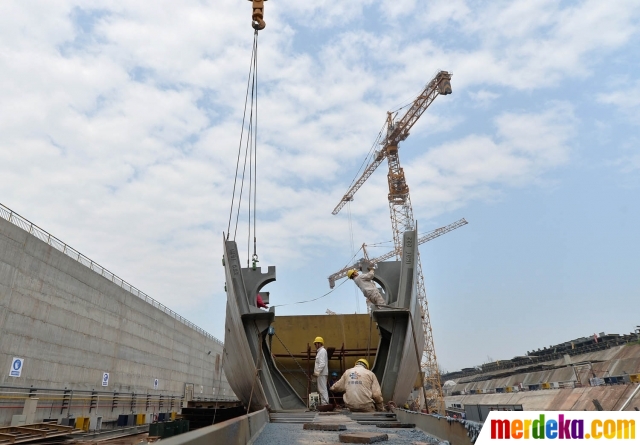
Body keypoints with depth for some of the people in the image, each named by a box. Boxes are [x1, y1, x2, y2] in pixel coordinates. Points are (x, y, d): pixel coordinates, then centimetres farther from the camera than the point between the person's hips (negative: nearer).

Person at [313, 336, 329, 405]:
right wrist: (316, 372, 16)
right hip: (320, 373, 10)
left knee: (323, 389, -8)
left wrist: (317, 372, -22)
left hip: (322, 374, -10)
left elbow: (322, 364, -21)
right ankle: (324, 403, 16)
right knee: (322, 389, 12)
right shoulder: (320, 351, 18)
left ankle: (324, 403, -6)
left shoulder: (322, 351, -13)